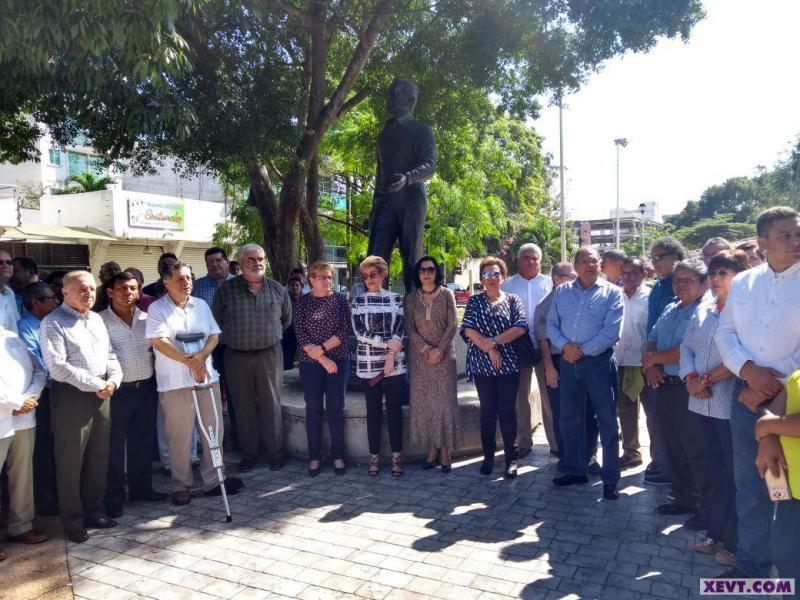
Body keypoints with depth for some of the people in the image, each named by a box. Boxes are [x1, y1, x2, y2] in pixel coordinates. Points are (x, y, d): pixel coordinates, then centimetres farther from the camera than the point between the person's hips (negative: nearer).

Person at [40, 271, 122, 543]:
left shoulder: (97, 319, 13)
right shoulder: (53, 323, -8)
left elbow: (110, 355, 15)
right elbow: (58, 367, -17)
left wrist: (113, 381, -4)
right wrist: (96, 385, -15)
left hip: (102, 395, 7)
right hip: (71, 396, -6)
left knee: (99, 456, 13)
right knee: (70, 461, 4)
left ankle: (93, 510, 28)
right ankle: (73, 520, 18)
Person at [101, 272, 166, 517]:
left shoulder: (147, 319, 7)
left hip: (146, 387, 4)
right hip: (117, 391, -4)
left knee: (143, 441, 14)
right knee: (115, 445, 4)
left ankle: (141, 488, 29)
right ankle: (114, 498, 16)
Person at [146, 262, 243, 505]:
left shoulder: (201, 305, 12)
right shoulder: (157, 309, -3)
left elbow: (214, 335, 8)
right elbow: (159, 341, -14)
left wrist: (201, 356, -11)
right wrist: (190, 362, -16)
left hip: (207, 378, 5)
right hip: (175, 383, -5)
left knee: (214, 432, 9)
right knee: (180, 437, 4)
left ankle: (212, 480, 22)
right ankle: (181, 486, 20)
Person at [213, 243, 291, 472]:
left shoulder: (278, 290, 3)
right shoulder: (226, 290, -1)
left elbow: (286, 319, 16)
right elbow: (217, 322, 7)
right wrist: (234, 338, 9)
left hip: (269, 354, 0)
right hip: (237, 357, 0)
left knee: (271, 404, 4)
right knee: (243, 406, 9)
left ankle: (275, 453, 15)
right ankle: (248, 454, 21)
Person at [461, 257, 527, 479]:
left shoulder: (513, 300, 6)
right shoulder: (475, 301, 7)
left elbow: (521, 328, -8)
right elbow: (468, 329, -5)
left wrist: (493, 341, -15)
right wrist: (489, 349, -13)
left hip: (508, 364, -1)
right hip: (482, 364, 1)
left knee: (507, 411, 1)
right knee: (487, 411, 8)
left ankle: (511, 458, 11)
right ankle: (488, 456, 19)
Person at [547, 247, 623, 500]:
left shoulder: (612, 293, -2)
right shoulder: (562, 292, 10)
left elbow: (612, 331, -12)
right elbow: (551, 324, 6)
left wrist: (582, 350, -14)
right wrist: (565, 345, -12)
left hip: (599, 362, -4)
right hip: (568, 362, 4)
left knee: (607, 421, 1)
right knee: (569, 419, 12)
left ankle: (610, 479, 12)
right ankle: (575, 470, 27)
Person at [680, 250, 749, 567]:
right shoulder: (704, 310, 12)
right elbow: (687, 347, 11)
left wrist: (707, 379, -15)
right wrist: (691, 380, -4)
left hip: (733, 405, -6)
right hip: (705, 404, 6)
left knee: (736, 474, 6)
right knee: (717, 471, 16)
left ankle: (735, 543, 19)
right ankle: (716, 533, 29)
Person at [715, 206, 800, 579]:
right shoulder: (743, 282, 8)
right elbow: (725, 332, 7)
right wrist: (748, 369, -10)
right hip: (747, 401, 4)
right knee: (749, 488, 13)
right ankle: (751, 565, 29)